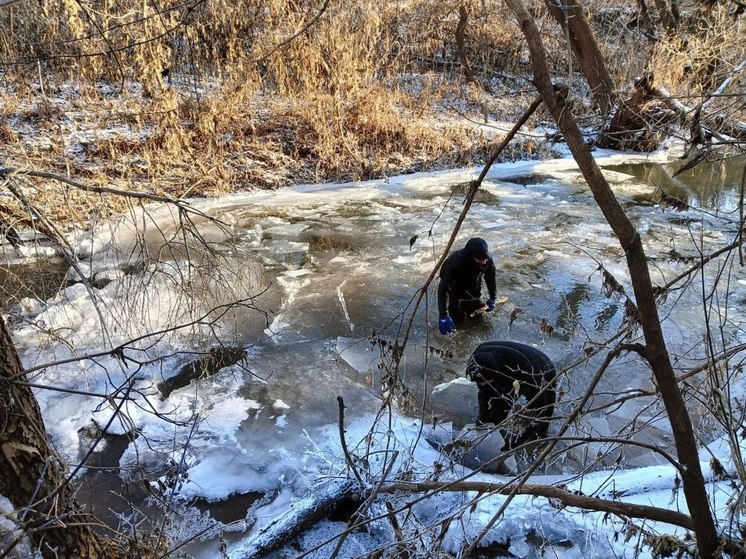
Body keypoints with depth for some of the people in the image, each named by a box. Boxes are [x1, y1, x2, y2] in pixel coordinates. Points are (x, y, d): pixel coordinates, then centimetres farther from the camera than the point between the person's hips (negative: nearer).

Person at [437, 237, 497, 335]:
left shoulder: (487, 260, -28)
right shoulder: (456, 262, -44)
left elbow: (491, 278, -7)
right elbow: (443, 287, -44)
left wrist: (492, 298, -11)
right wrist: (443, 315, -51)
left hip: (472, 286, 4)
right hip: (454, 286, -4)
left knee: (478, 313, 10)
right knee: (458, 320, -3)